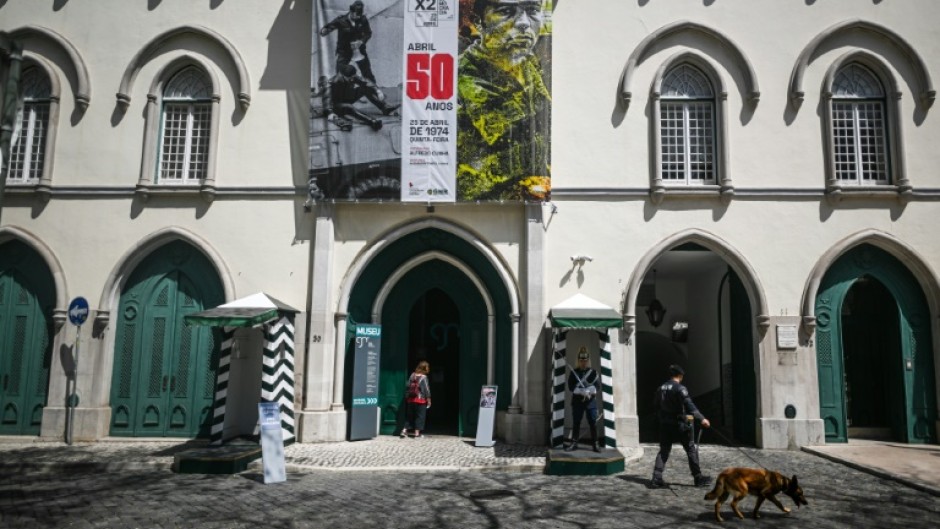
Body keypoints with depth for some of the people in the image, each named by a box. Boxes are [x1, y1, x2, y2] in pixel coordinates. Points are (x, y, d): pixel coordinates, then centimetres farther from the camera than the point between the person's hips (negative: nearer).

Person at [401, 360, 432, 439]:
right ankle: (417, 433, 5)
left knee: (409, 416, 14)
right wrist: (428, 400, -2)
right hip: (421, 400, -5)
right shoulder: (424, 377, -11)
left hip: (411, 399, 5)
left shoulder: (412, 375, 4)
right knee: (420, 416, 4)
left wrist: (407, 397, 15)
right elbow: (426, 390, -10)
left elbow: (407, 386, 6)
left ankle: (404, 430, 10)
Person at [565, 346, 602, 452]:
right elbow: (571, 387, -6)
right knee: (576, 423, 5)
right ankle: (574, 443, 13)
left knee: (593, 423, 0)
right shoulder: (573, 372, 3)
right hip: (577, 401, 0)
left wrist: (588, 392, -20)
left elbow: (597, 388, -4)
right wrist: (583, 391, -18)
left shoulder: (594, 373, 4)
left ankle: (595, 444, 9)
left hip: (591, 402, 0)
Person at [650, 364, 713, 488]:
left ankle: (656, 479, 1)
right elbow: (689, 405, -24)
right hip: (679, 424, -6)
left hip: (665, 425, 6)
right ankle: (698, 478, 15)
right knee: (691, 449, 9)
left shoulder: (661, 388, 7)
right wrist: (702, 418, -28)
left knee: (663, 451, 9)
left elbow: (655, 405, 16)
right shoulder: (679, 388, -14)